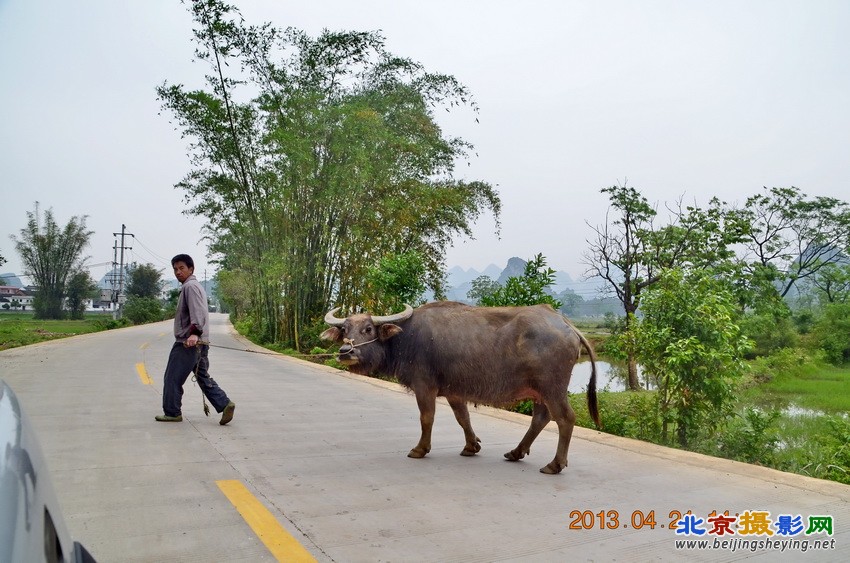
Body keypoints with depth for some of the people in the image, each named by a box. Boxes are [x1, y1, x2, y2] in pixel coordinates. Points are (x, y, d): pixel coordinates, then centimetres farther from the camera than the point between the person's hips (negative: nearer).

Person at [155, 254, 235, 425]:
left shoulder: (190, 286, -10)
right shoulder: (195, 286, 23)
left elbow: (198, 312, -25)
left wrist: (195, 332, -37)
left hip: (188, 343, -10)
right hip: (199, 344, 10)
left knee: (172, 378, 1)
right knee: (203, 377, 10)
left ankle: (172, 413, 10)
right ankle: (224, 404, 1)